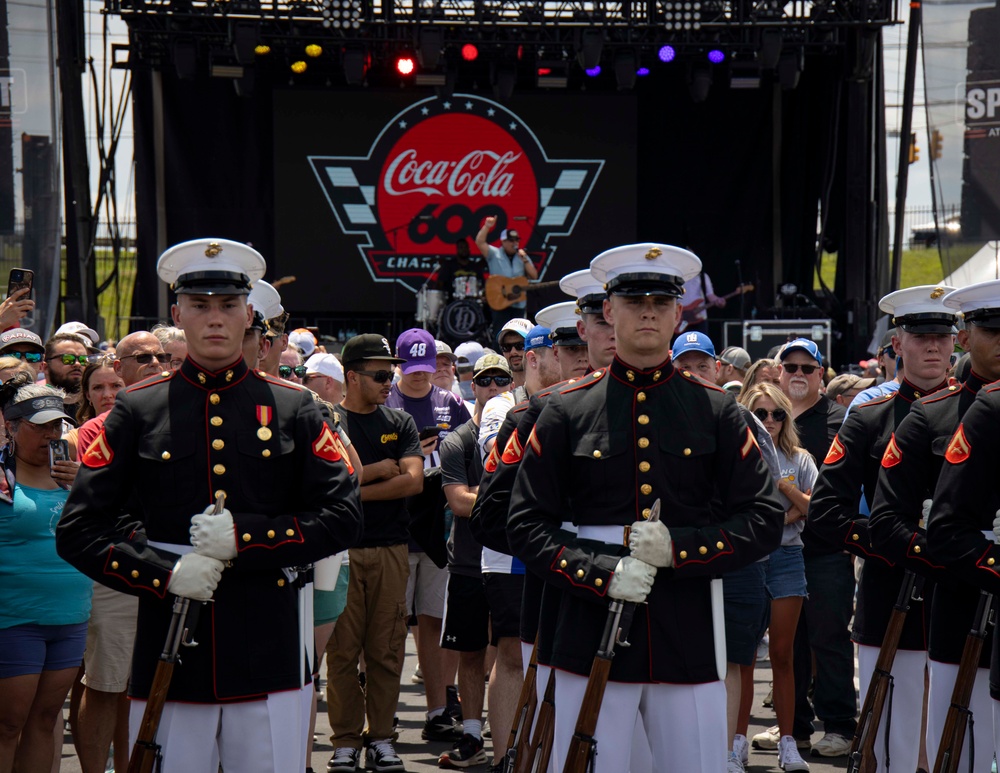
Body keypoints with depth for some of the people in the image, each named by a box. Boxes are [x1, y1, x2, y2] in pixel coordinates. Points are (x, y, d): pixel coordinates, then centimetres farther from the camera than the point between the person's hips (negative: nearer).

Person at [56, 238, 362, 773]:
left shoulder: (294, 408, 8)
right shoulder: (137, 409, 5)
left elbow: (343, 519, 3)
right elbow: (78, 531, 3)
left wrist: (245, 537, -10)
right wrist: (166, 574, -11)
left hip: (271, 660, 0)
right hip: (168, 662, 0)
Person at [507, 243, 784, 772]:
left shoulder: (716, 411, 8)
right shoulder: (567, 411, 5)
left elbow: (764, 521, 5)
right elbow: (527, 525, 3)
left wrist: (679, 549, -10)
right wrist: (603, 574, -12)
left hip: (688, 638, 1)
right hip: (589, 633, -1)